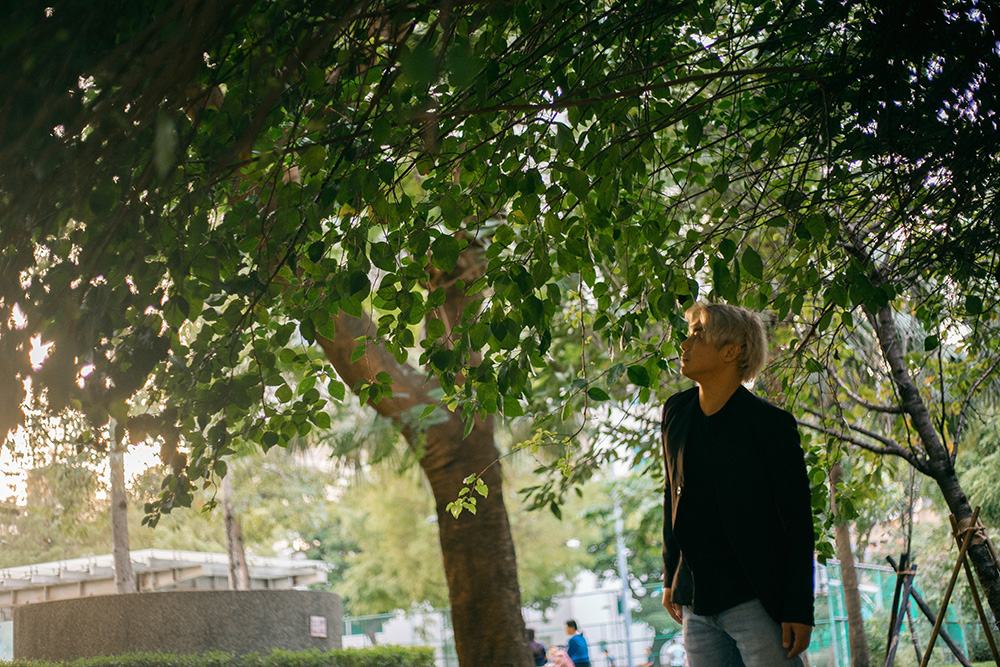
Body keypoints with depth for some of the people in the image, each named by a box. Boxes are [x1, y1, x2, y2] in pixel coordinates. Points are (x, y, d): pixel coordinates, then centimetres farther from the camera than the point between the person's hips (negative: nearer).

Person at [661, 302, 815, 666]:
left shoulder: (769, 423, -10)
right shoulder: (675, 413, 8)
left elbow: (799, 521, -9)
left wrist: (799, 609, -13)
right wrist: (671, 578, 18)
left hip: (757, 604, -6)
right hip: (697, 605, 6)